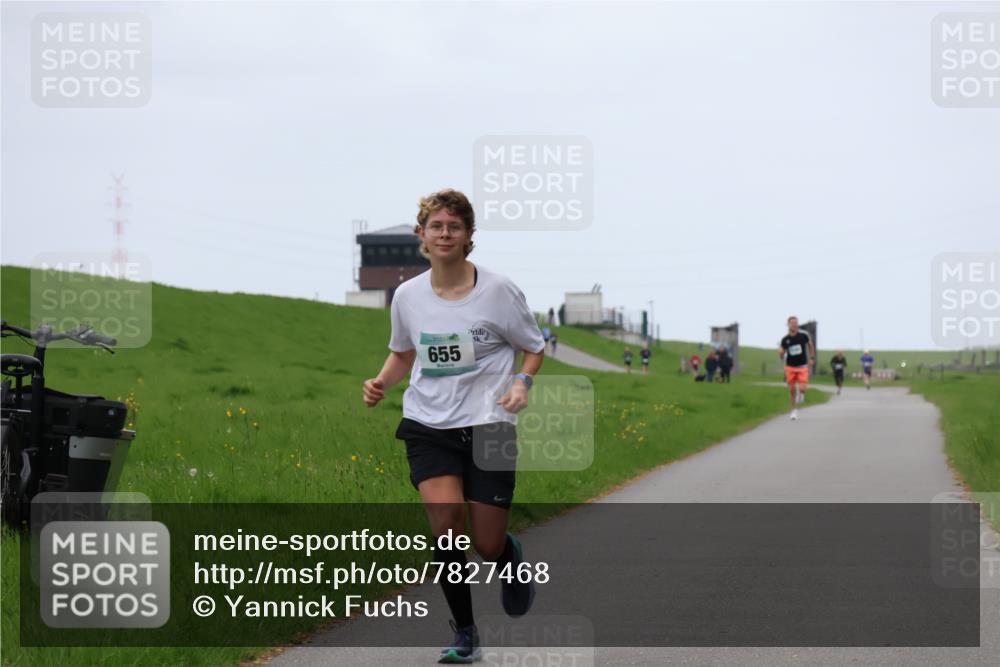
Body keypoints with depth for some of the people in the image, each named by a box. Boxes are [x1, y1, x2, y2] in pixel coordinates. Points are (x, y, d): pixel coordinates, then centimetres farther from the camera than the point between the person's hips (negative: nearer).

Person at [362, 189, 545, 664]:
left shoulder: (497, 291, -7)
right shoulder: (407, 296, 2)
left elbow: (534, 348, 6)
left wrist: (522, 383, -15)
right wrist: (382, 382, -1)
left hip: (489, 427, -2)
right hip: (428, 427, 2)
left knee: (487, 546, -1)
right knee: (446, 523, -19)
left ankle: (511, 557, 39)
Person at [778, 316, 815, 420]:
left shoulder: (803, 335, -8)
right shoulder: (785, 339, -3)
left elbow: (810, 345, 11)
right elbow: (782, 355, 4)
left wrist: (812, 358, 8)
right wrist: (780, 352, -19)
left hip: (802, 366, -1)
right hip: (790, 367, 1)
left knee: (802, 389, -14)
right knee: (791, 390, 4)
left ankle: (800, 392, 23)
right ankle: (794, 410, 20)